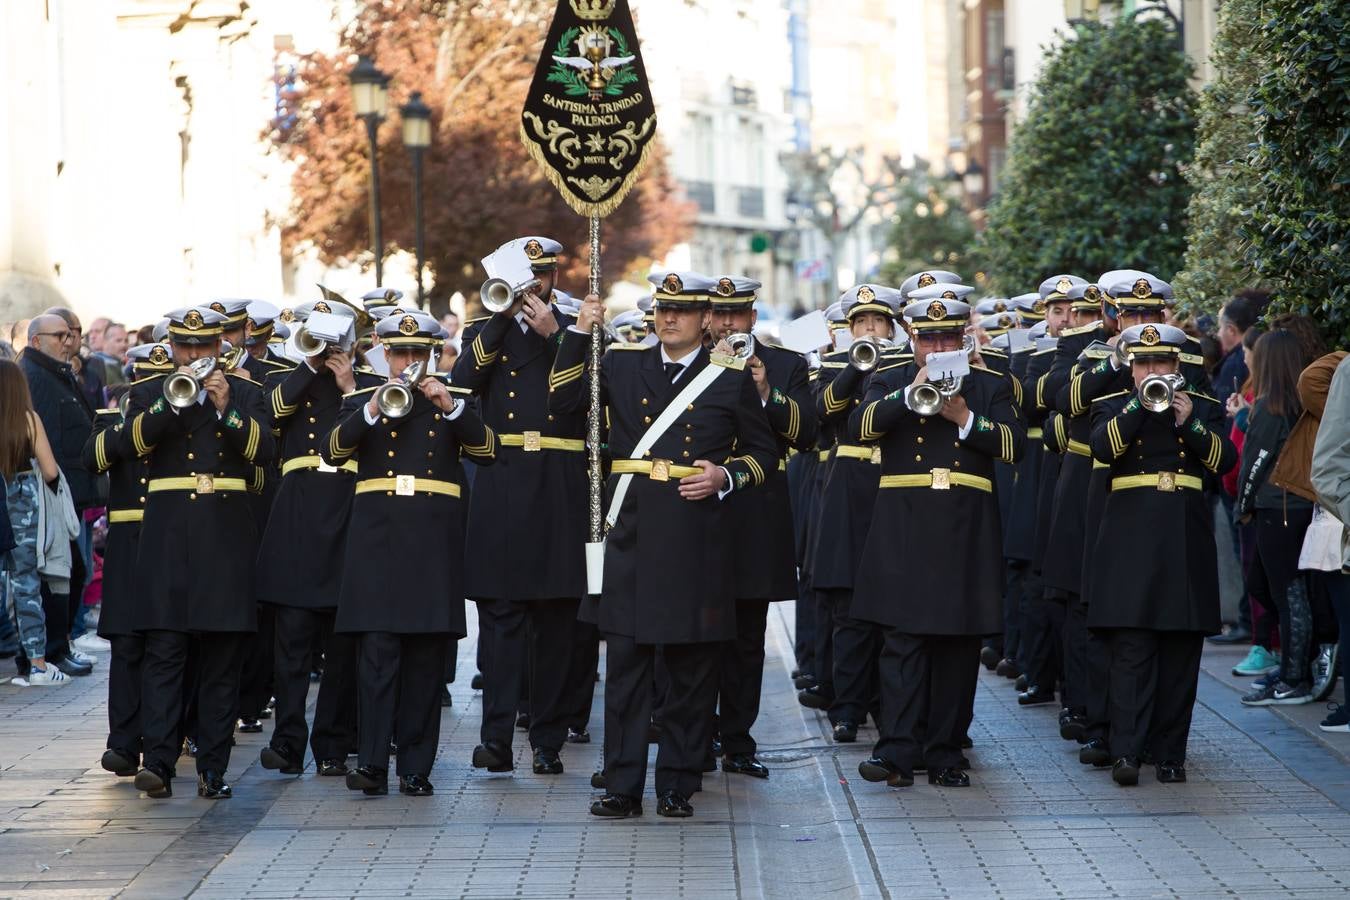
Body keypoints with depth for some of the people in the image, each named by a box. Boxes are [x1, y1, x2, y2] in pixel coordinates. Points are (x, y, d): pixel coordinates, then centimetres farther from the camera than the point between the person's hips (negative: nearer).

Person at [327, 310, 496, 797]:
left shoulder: (455, 400, 13)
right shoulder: (361, 401, 12)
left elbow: (487, 451, -1)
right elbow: (334, 452, -4)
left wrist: (450, 406, -13)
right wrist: (372, 411, -17)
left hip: (434, 537, 1)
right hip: (377, 533, -1)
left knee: (426, 656, 1)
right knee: (377, 647, -10)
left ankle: (416, 766, 5)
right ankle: (371, 761, -12)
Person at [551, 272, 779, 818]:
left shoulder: (732, 377, 5)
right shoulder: (622, 364, 11)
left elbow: (763, 453, 10)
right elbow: (562, 401, 3)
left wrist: (725, 477, -9)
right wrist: (581, 333, -5)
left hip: (697, 536, -1)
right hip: (631, 529, 1)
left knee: (691, 666, 3)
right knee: (625, 661, 0)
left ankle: (678, 786, 10)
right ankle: (622, 785, 5)